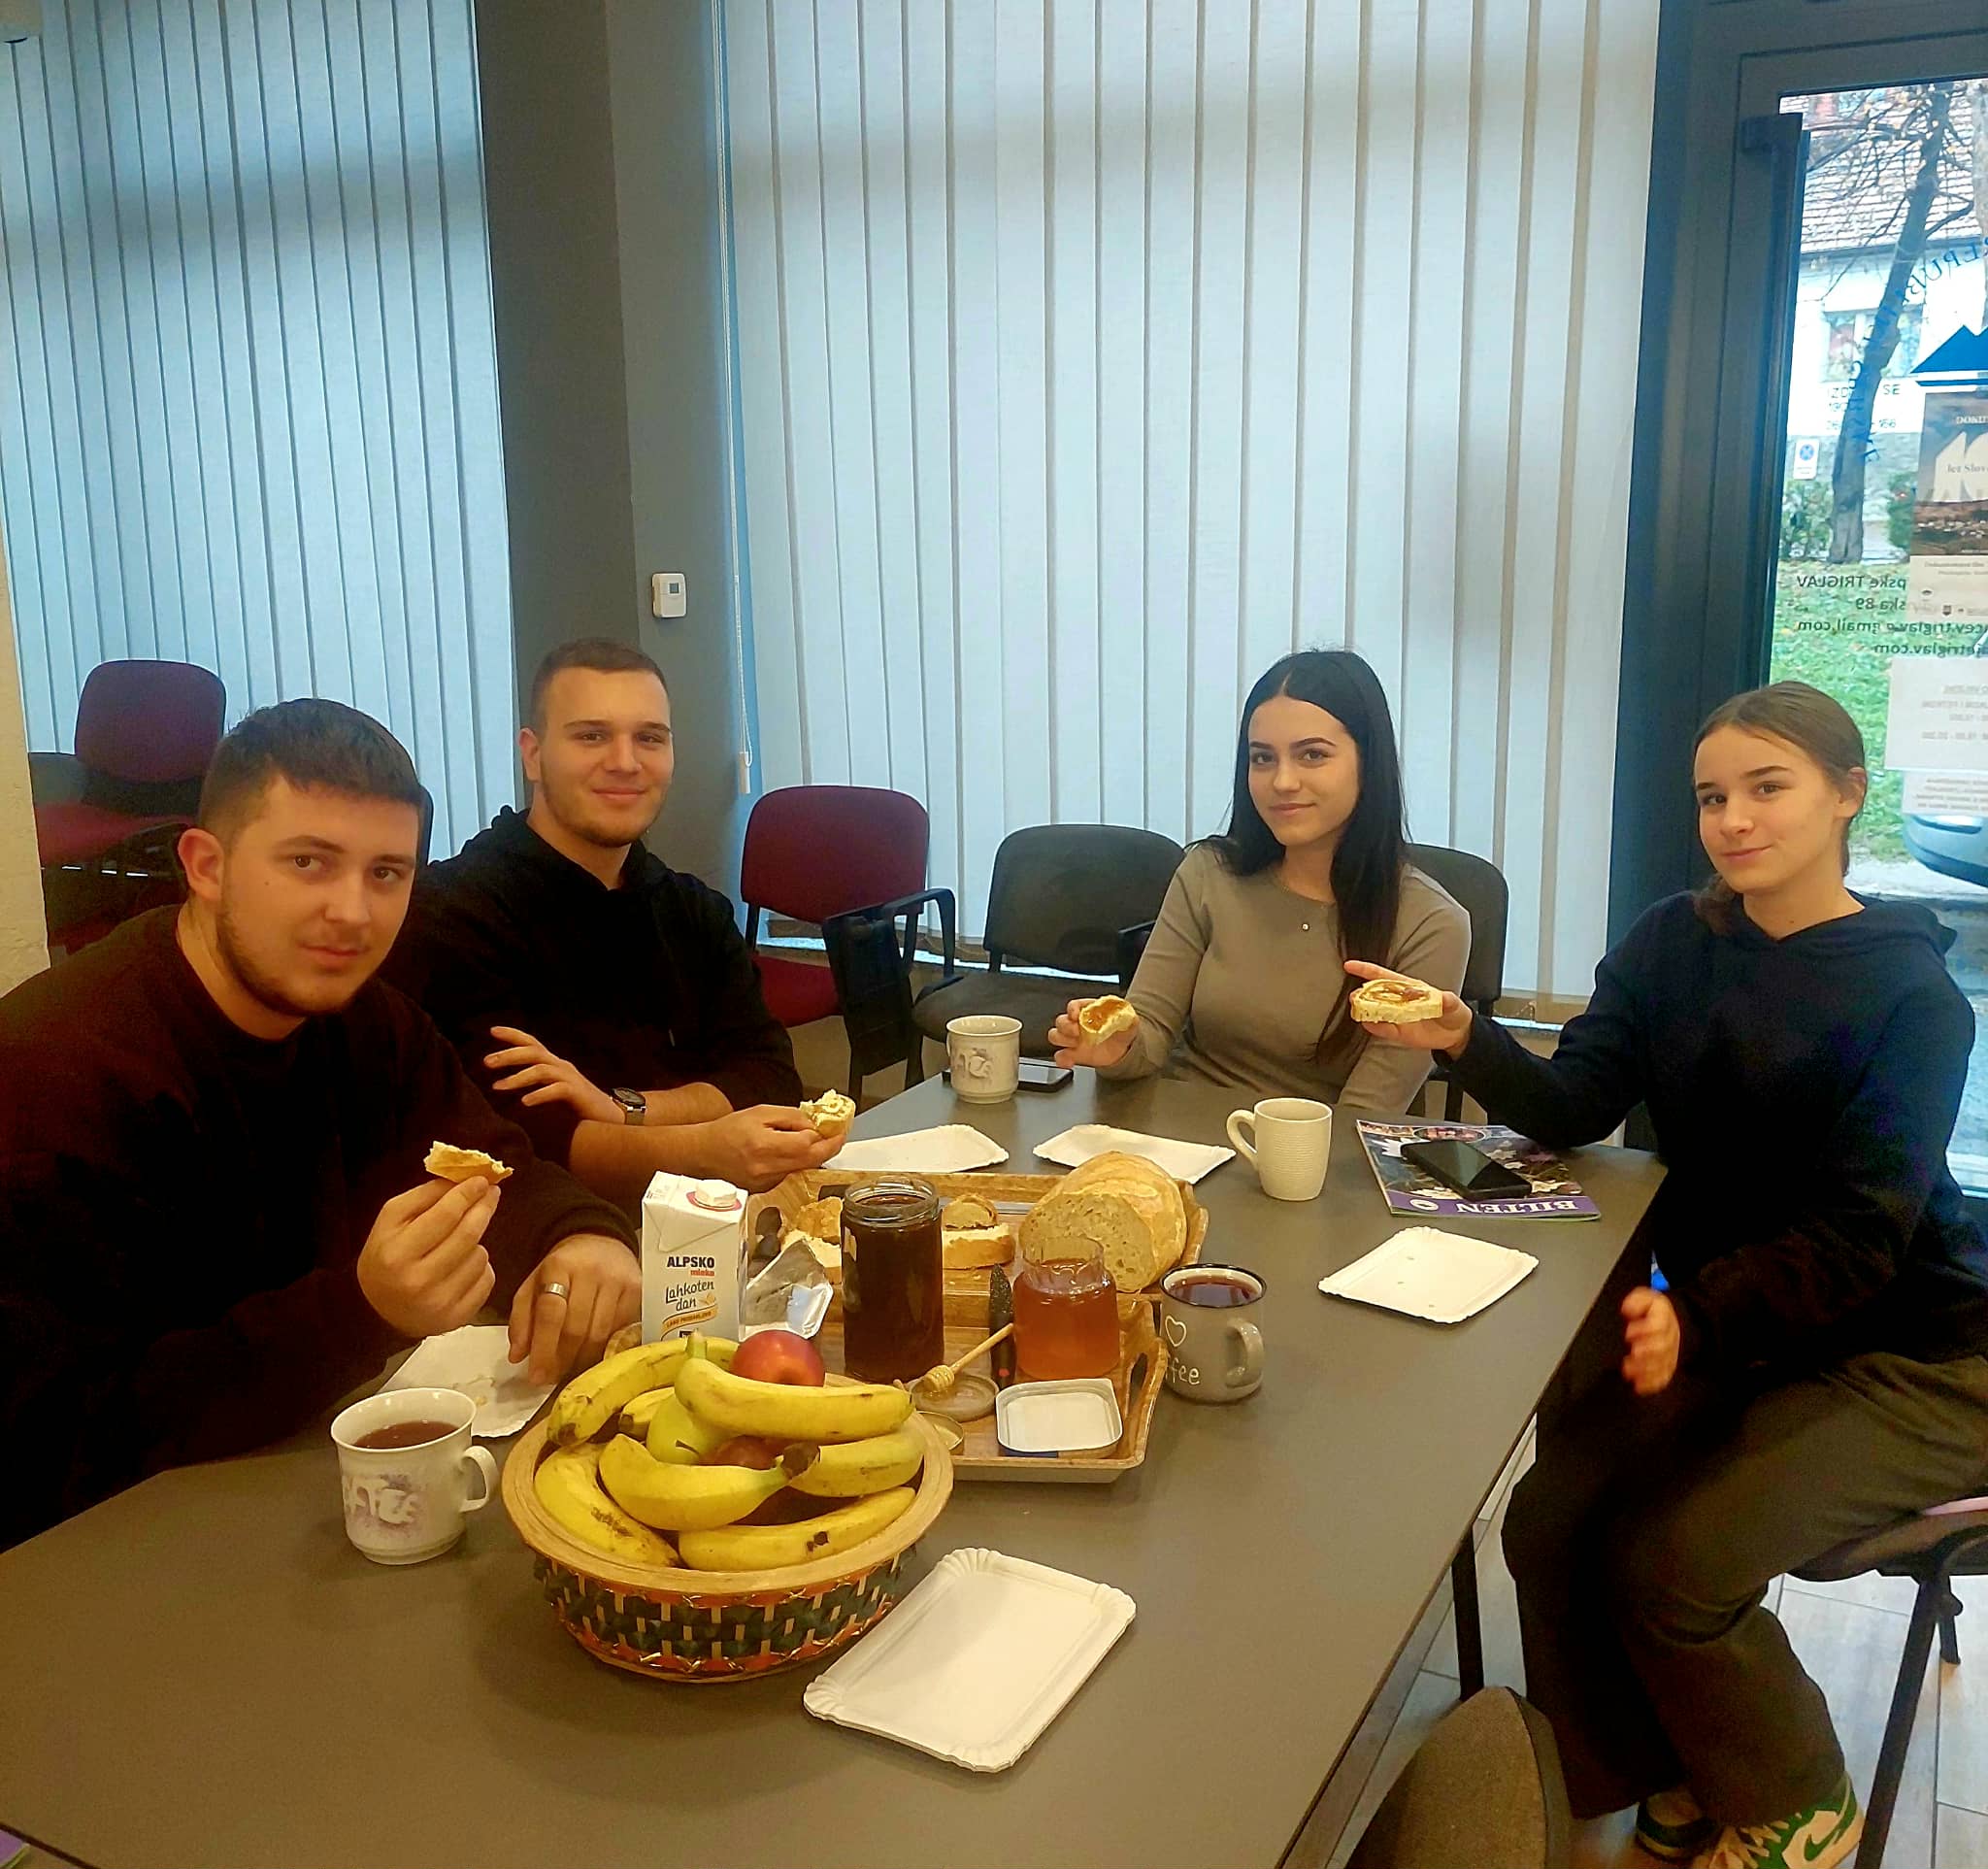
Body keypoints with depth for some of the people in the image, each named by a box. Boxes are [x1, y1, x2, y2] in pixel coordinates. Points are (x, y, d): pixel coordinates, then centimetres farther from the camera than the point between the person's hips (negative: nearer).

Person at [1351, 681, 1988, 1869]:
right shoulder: (1675, 945, 0)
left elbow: (1855, 1239, -22)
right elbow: (1573, 1106, -8)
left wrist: (1696, 1316, -37)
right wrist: (1465, 1040, -28)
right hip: (1731, 1327, 5)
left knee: (1668, 1562, -20)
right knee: (1550, 1523, -13)